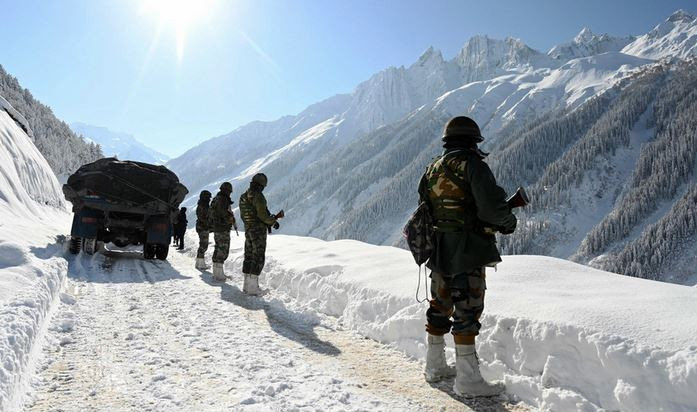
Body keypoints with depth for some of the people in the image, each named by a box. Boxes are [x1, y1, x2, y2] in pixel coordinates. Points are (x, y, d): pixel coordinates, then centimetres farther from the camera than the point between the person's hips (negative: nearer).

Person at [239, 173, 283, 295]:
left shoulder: (243, 197, 11)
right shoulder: (258, 196, -16)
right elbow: (262, 214, -22)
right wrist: (274, 222, -6)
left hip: (248, 230, 8)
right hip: (259, 230, -8)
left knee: (249, 257, 13)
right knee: (258, 258, -3)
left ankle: (247, 285, 19)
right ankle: (252, 287, -3)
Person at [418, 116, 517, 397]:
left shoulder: (432, 170, 11)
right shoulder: (472, 165, -11)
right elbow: (492, 207, -20)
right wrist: (508, 221, -1)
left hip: (438, 252, 7)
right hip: (468, 253, -7)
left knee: (440, 307, 17)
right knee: (467, 311, -1)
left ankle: (435, 366, 29)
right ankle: (467, 379, 5)